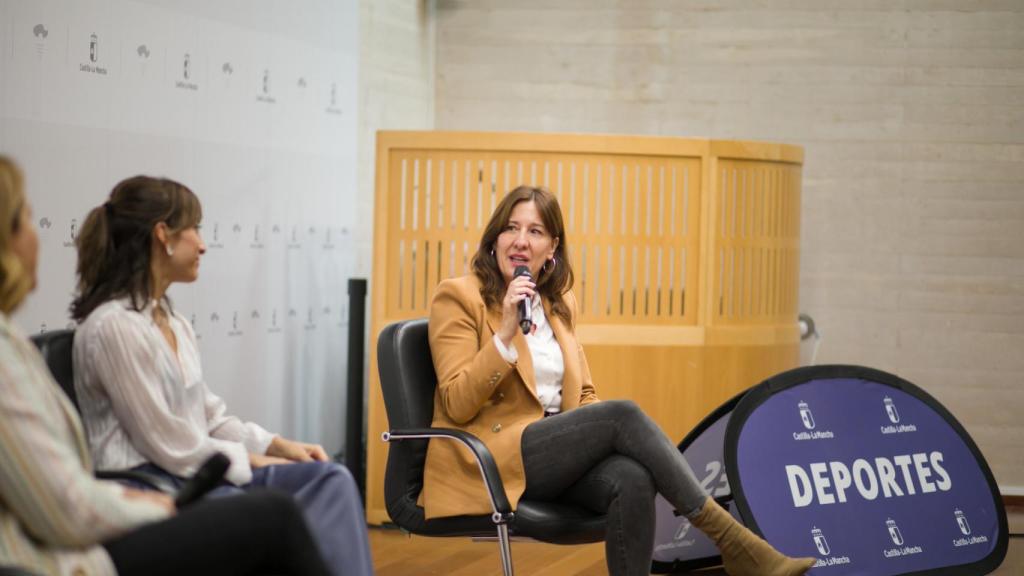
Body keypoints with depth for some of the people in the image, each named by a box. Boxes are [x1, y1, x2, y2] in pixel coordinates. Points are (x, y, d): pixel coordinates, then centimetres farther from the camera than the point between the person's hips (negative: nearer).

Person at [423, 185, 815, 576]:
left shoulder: (559, 304, 16)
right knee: (622, 414, -26)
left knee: (632, 478, -30)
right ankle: (729, 539, -24)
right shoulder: (458, 296, -3)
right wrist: (505, 334, -22)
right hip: (489, 462, -5)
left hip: (556, 453, 6)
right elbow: (458, 405, -11)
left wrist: (609, 436, -3)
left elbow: (582, 396, 19)